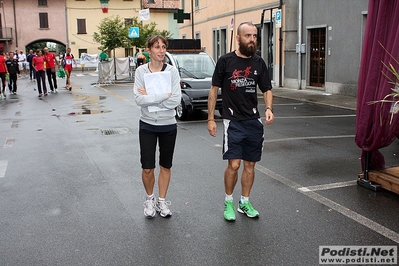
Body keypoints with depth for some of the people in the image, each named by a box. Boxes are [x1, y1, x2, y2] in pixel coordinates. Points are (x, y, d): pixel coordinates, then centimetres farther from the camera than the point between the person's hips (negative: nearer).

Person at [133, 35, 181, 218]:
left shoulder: (172, 71, -5)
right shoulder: (141, 71, -4)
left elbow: (176, 100, -16)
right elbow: (139, 99, -16)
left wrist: (150, 97, -16)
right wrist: (163, 96, -19)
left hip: (168, 126, 1)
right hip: (147, 125, 0)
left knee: (165, 166, 12)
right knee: (147, 168, 3)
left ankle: (162, 201, 29)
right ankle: (150, 199, 29)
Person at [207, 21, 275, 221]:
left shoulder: (259, 63, 7)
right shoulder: (226, 61, -4)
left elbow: (266, 90, 10)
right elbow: (214, 90, 0)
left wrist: (269, 108, -10)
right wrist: (211, 118, -4)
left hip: (254, 122, 4)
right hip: (233, 122, -4)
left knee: (250, 165, 10)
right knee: (234, 165, -8)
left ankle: (244, 203, 26)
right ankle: (228, 202, 16)